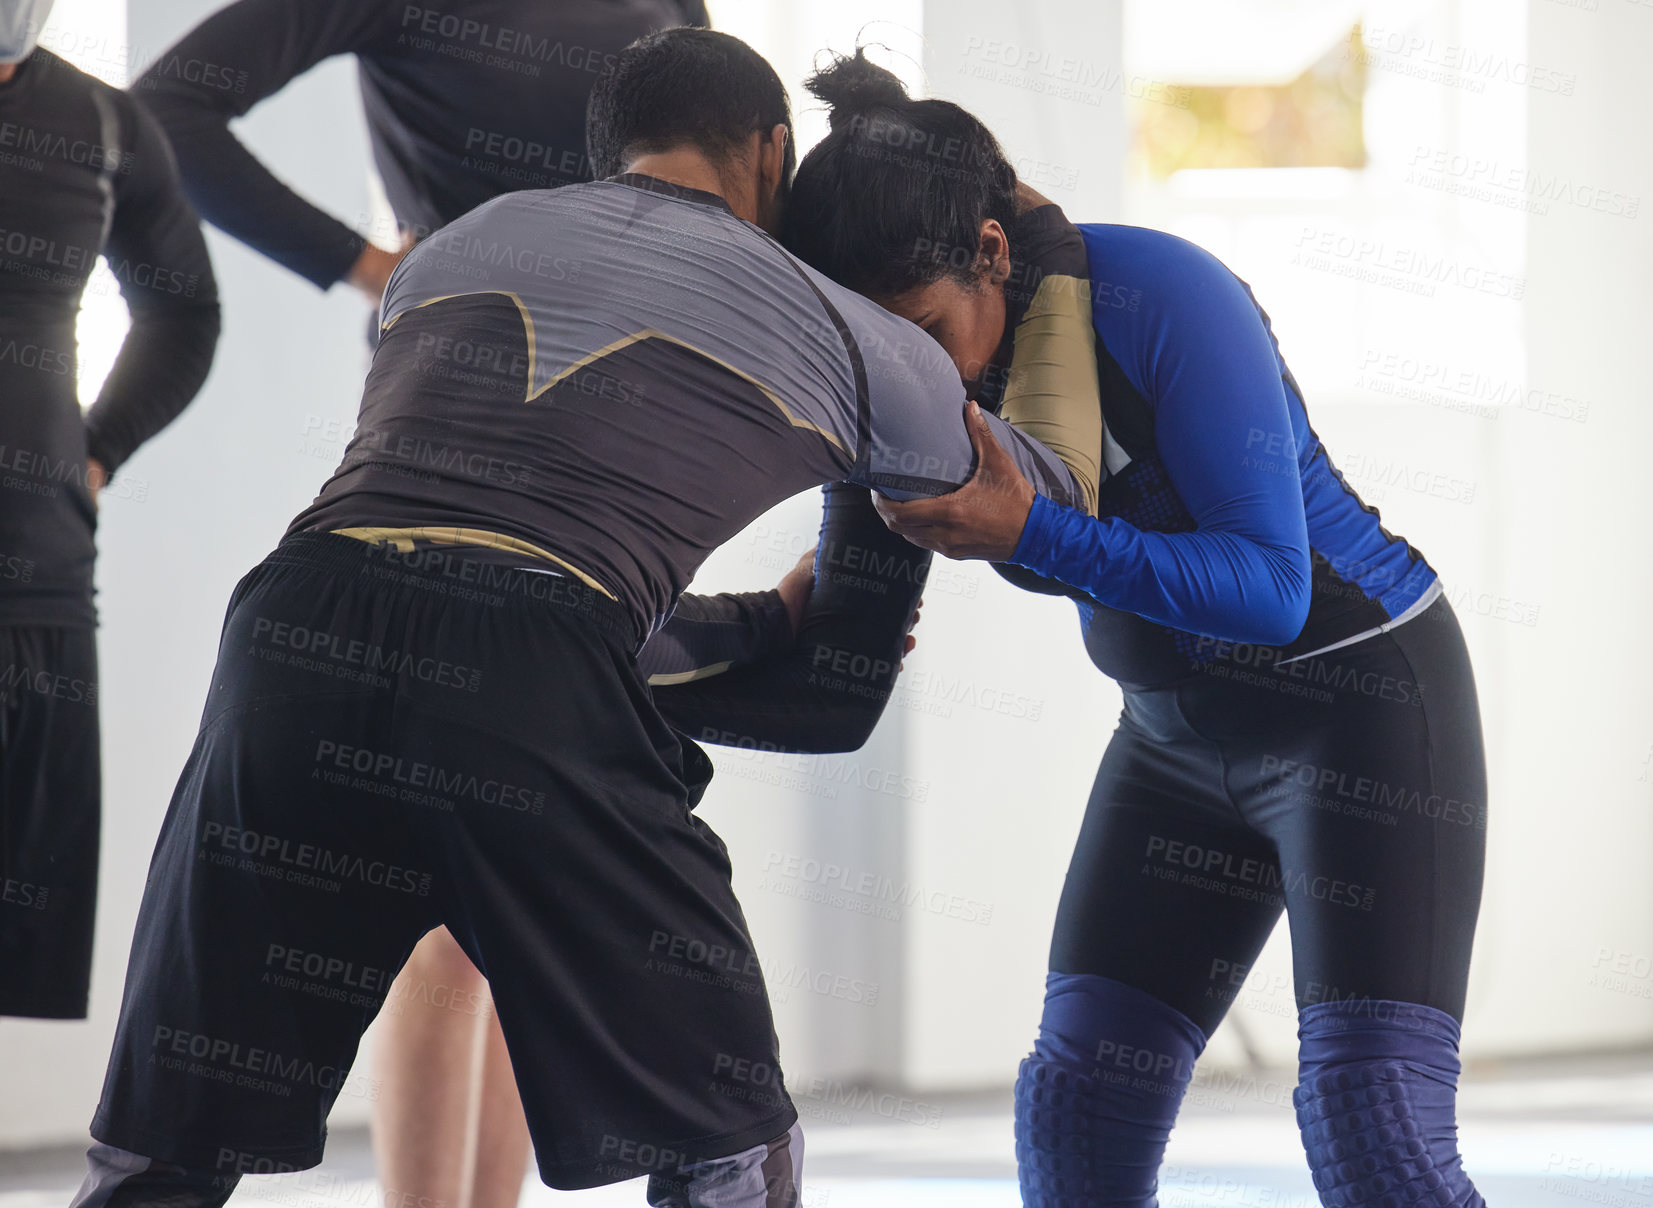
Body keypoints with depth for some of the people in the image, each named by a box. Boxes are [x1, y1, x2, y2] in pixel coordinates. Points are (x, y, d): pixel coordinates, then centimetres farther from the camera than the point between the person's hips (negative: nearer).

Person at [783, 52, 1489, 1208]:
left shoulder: (1164, 298, -28)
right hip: (1186, 726, 7)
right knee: (1080, 1108, -2)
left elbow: (1269, 586, -29)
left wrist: (1027, 533, -38)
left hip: (1369, 707, -7)